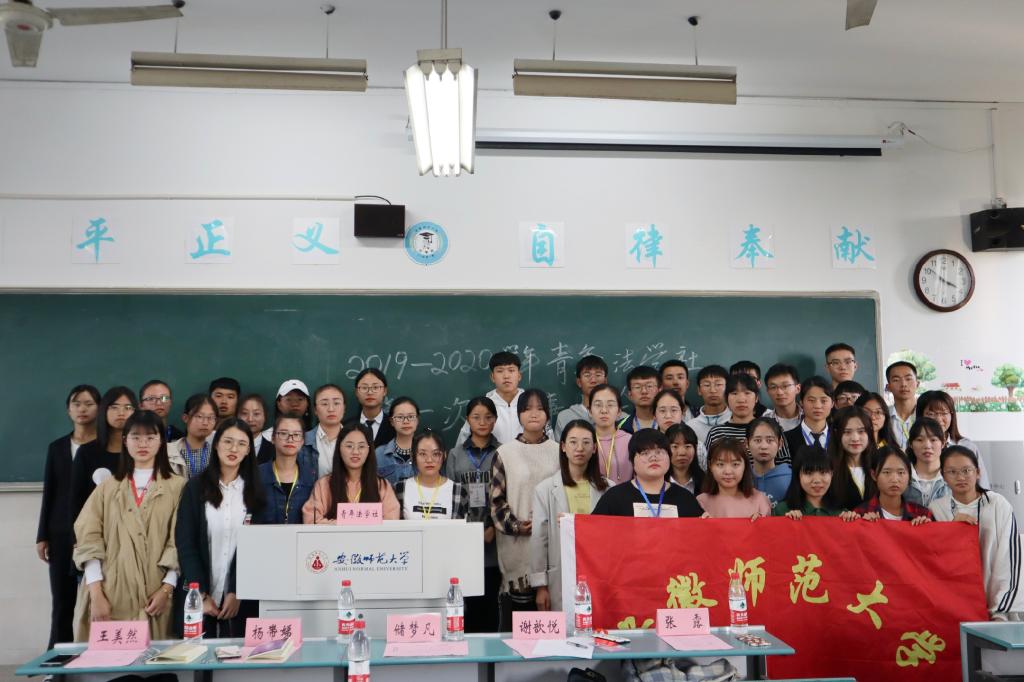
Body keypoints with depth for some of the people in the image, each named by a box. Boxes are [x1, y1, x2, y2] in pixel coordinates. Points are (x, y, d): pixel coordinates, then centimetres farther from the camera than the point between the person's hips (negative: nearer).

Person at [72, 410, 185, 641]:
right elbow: (88, 541, 3)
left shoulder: (177, 486, 5)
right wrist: (96, 594, -7)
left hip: (155, 596, -2)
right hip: (109, 596, 2)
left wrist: (167, 588, -10)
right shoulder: (107, 488, 12)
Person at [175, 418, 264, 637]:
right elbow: (185, 543, -2)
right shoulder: (196, 487, 2)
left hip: (241, 597, 1)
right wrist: (202, 594, -9)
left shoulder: (255, 491, 4)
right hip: (198, 597, 0)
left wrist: (237, 593, -10)